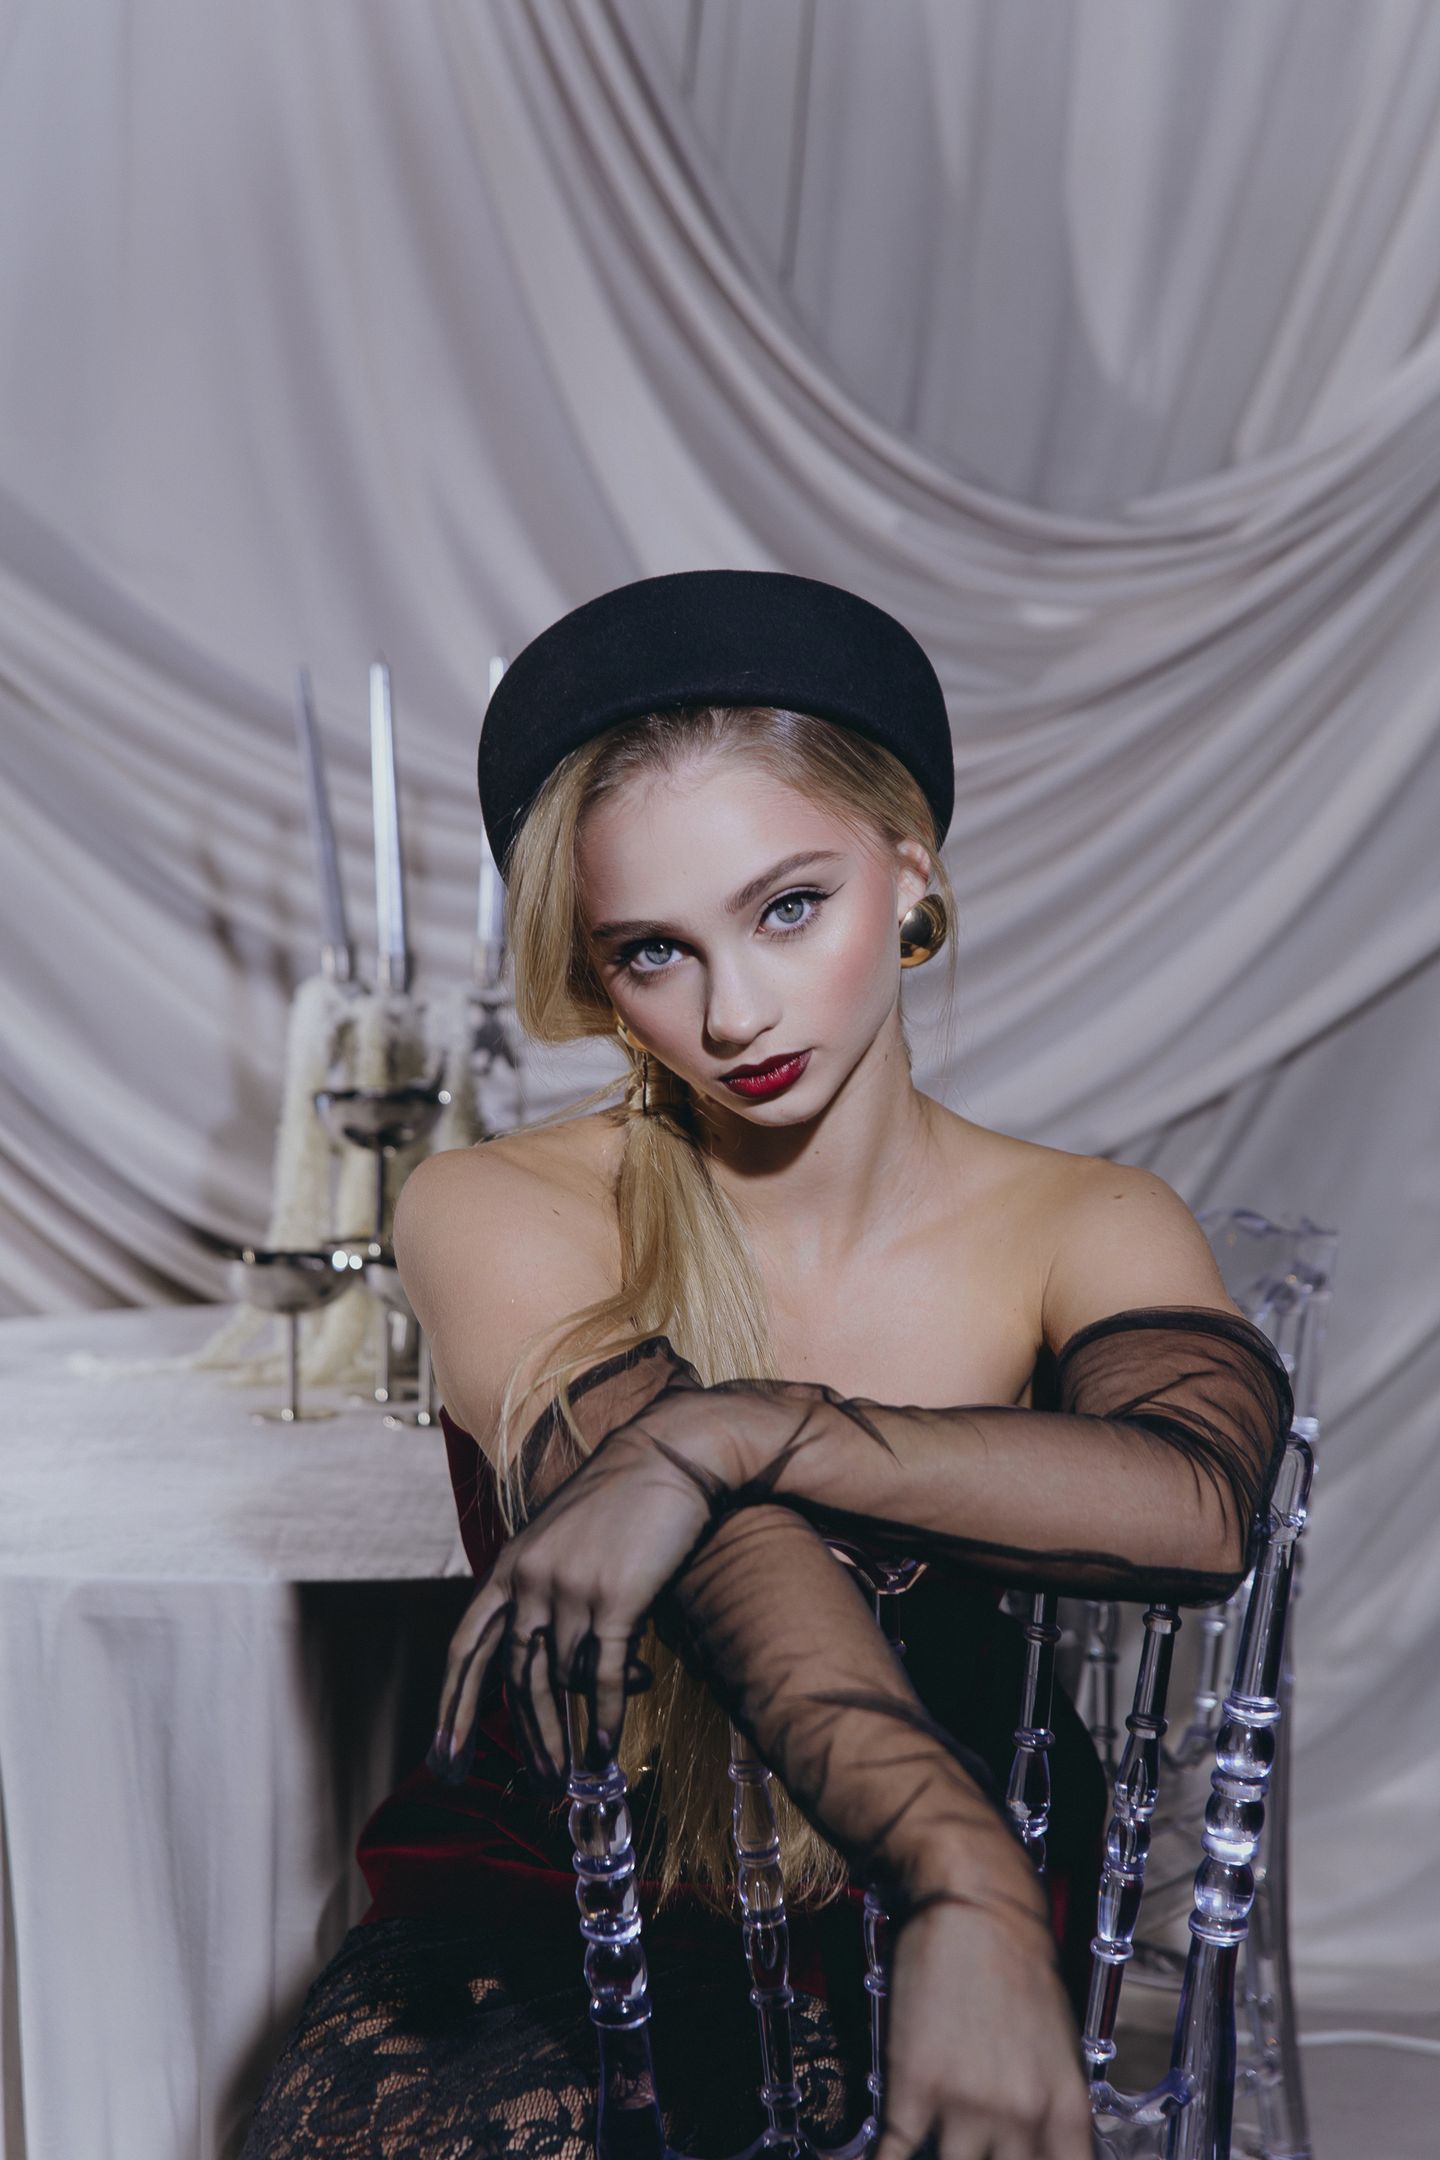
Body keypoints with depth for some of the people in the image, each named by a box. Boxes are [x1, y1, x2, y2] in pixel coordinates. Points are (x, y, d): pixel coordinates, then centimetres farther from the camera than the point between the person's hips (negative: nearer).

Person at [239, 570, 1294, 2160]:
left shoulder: (1089, 1234, -4)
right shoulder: (494, 1219, -9)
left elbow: (1197, 1505, -25)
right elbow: (728, 1570, -24)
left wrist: (717, 1436, -30)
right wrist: (965, 1889, -37)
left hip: (903, 1963, 1)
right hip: (530, 1935, 0)